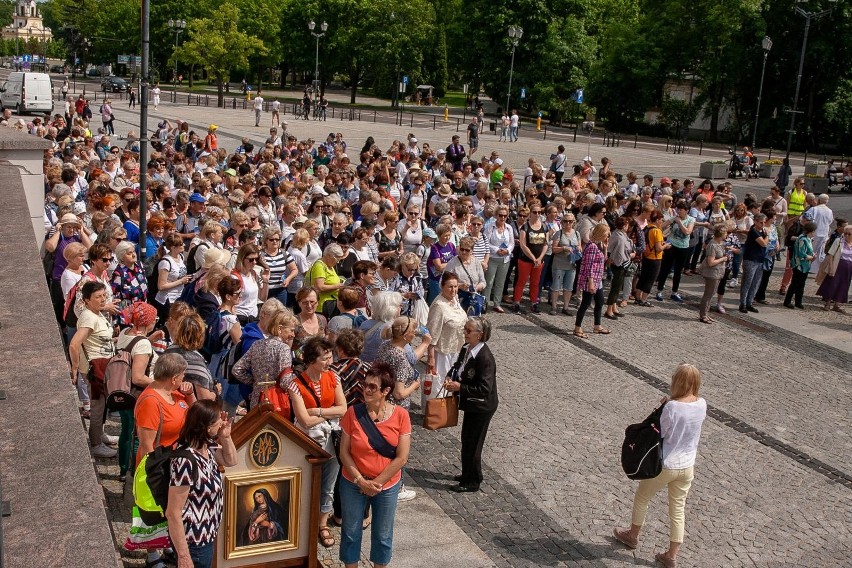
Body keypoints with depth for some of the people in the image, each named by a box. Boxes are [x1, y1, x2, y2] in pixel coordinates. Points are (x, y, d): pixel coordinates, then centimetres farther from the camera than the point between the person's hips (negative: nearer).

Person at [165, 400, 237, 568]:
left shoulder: (207, 445, -4)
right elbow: (173, 513, -27)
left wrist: (226, 436, -4)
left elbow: (231, 461, 15)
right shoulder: (186, 461, -30)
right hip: (194, 542, -9)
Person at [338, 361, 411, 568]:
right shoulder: (353, 413, -12)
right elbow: (344, 452, -8)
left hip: (387, 486, 0)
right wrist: (360, 481, -15)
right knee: (351, 532, 14)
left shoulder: (400, 415, -13)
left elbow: (402, 458, -12)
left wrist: (376, 483, -13)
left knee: (383, 535, 15)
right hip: (353, 484, 0)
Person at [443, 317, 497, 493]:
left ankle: (472, 482, 22)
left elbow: (484, 389, -28)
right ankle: (468, 474, 41)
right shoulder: (466, 349, -3)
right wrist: (451, 378, -5)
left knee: (472, 444, 4)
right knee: (467, 440, 22)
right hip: (471, 405, 9)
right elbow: (457, 366, 15)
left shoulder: (485, 358, -28)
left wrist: (460, 387, -24)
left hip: (481, 407, -9)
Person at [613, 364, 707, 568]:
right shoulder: (702, 404, -9)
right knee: (677, 511, 17)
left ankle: (632, 536, 41)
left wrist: (662, 408, -6)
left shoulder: (672, 407, -28)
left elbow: (658, 433, -17)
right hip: (687, 466, 5)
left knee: (641, 498, 21)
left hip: (665, 465, -5)